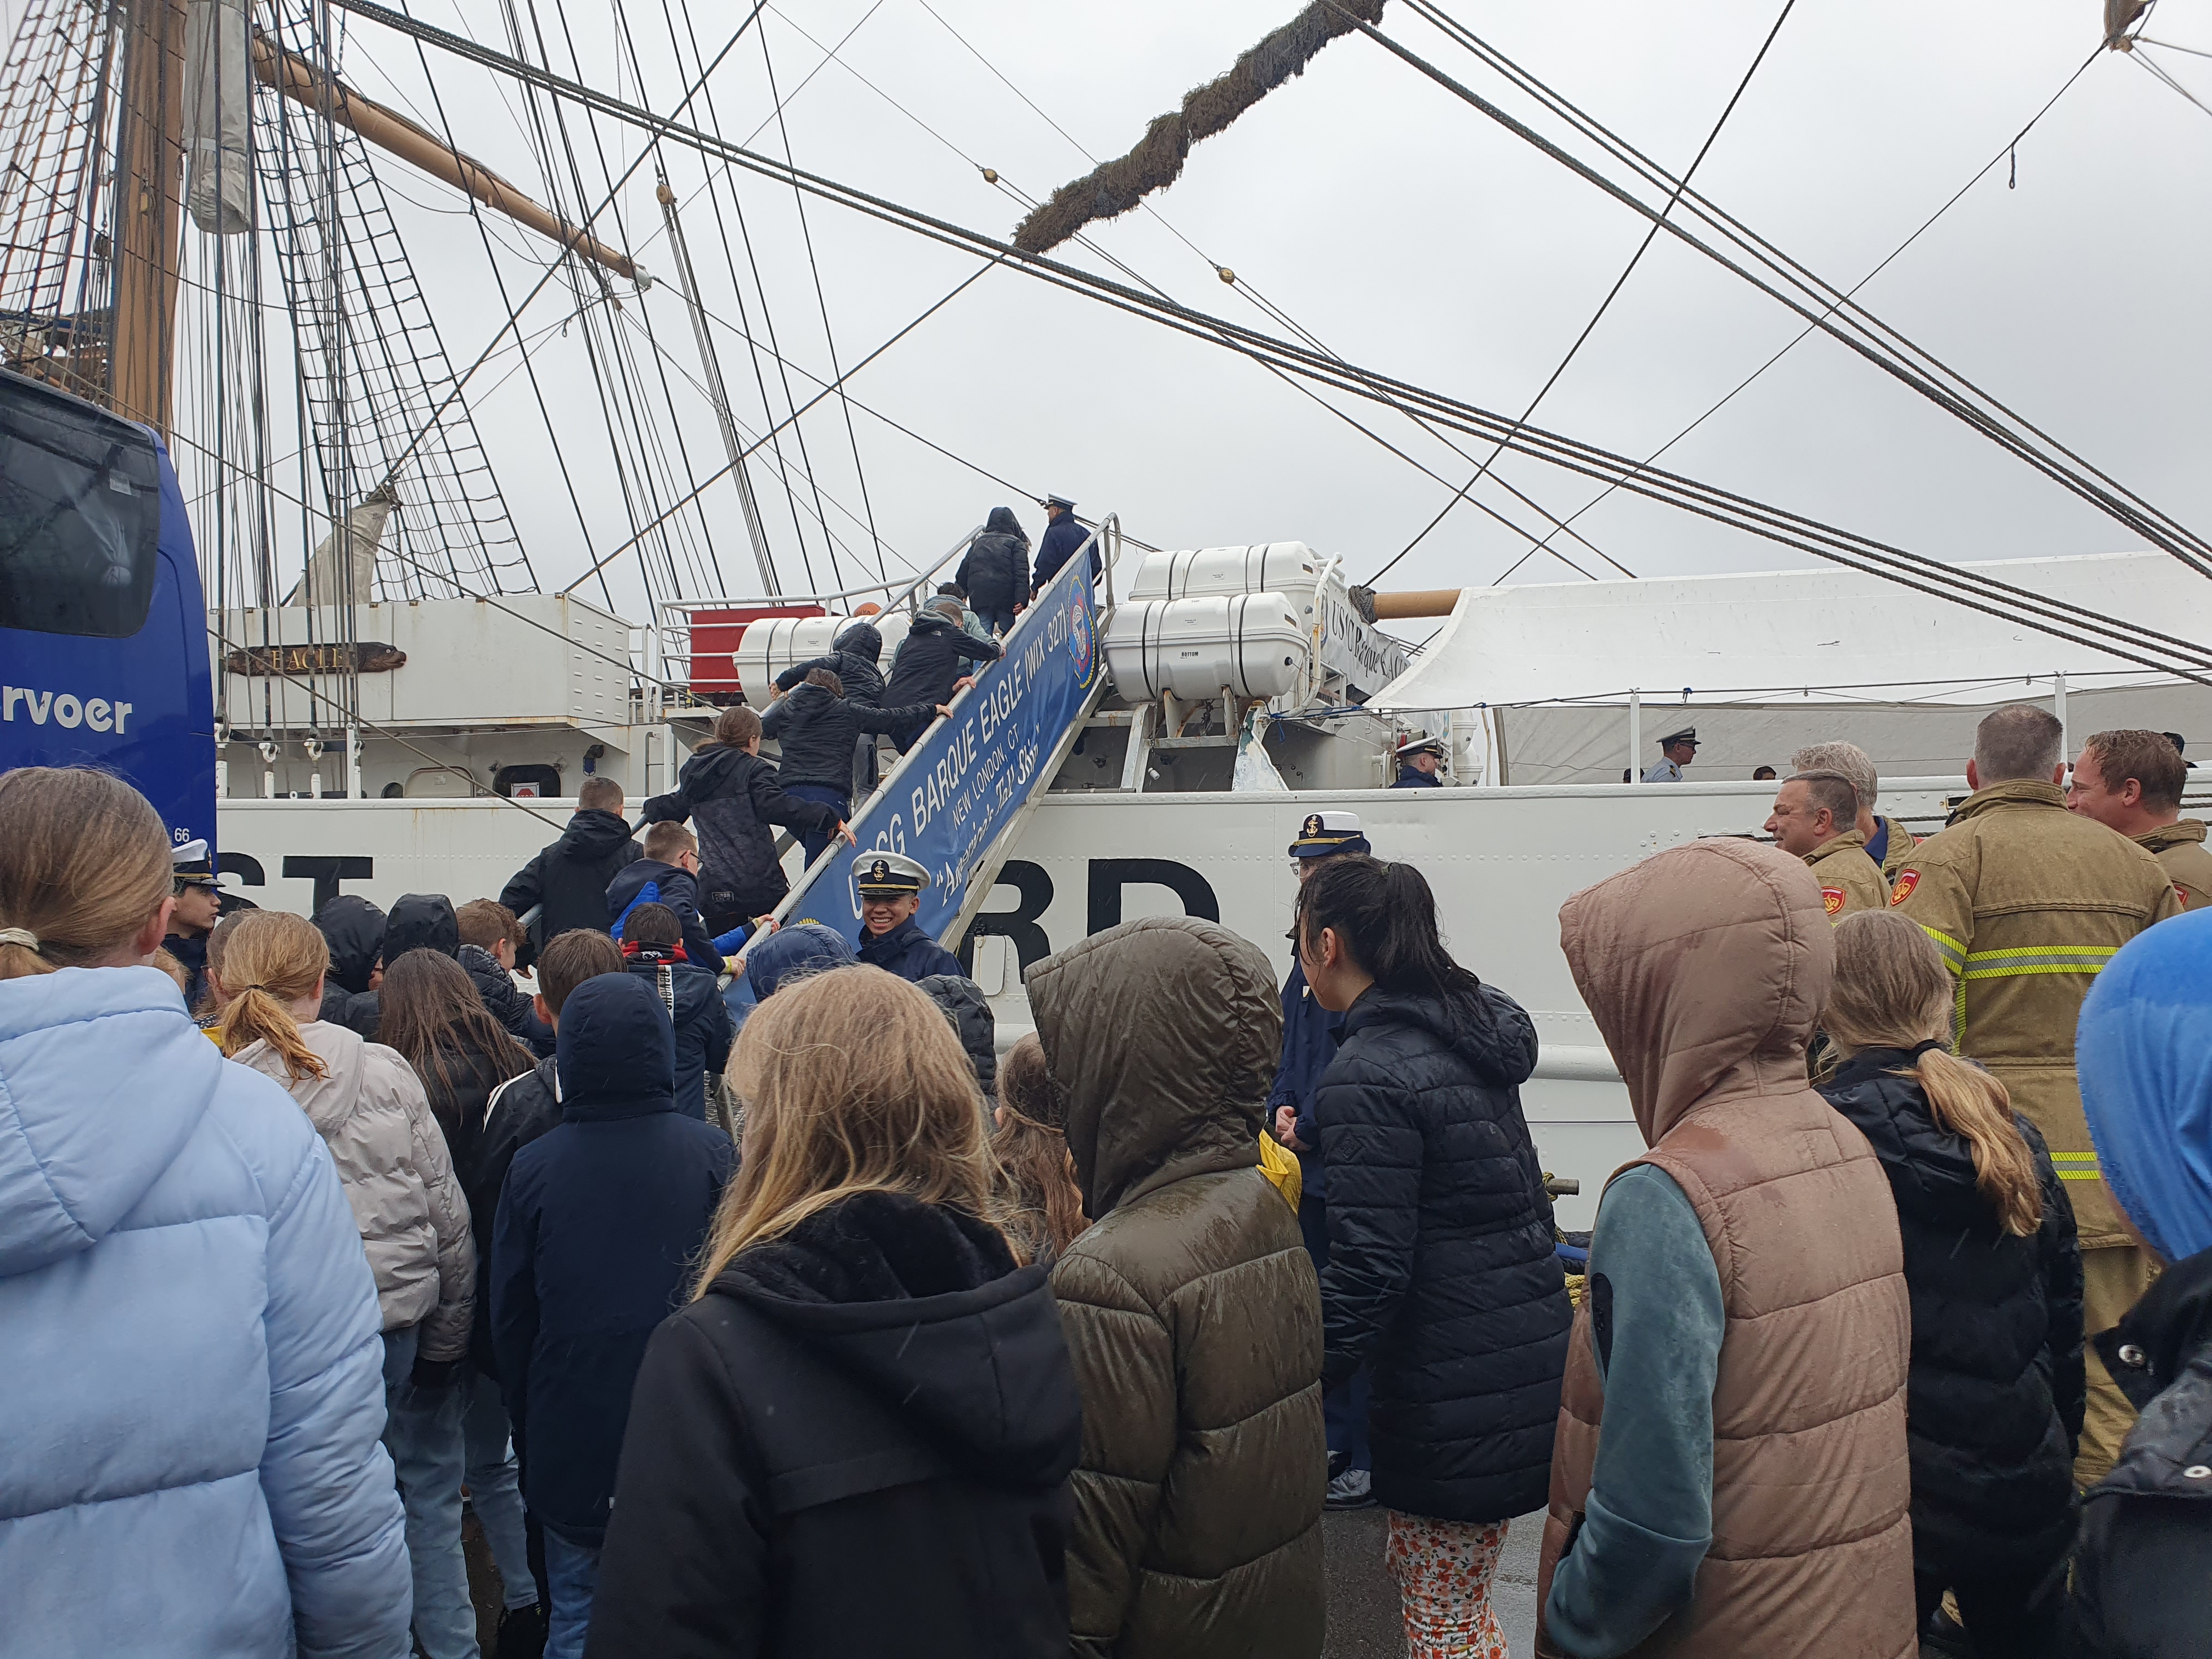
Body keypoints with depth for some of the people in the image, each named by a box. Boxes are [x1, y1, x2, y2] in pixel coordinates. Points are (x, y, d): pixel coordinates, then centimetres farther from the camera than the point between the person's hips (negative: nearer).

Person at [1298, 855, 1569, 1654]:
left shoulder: (1368, 1075, -20)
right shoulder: (1473, 1036, 7)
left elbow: (1365, 1268, -22)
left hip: (1454, 1394, -9)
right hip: (1533, 1362, 9)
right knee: (1415, 1567, 25)